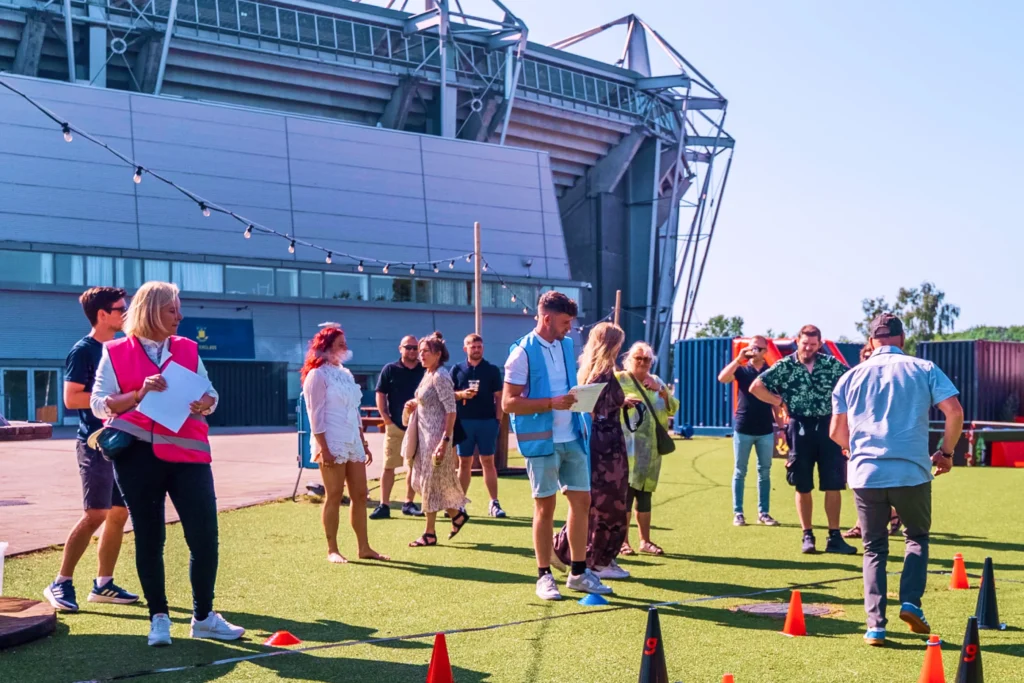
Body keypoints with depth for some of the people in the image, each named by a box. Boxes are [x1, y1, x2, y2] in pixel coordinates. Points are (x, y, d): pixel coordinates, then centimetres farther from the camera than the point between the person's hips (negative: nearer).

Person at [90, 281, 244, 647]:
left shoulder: (188, 349, 13)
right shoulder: (116, 352, 3)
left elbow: (210, 394, 15)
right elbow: (99, 404, -2)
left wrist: (204, 404, -8)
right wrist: (140, 393, -15)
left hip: (188, 452, 2)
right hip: (137, 453, -2)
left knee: (204, 534, -2)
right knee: (148, 536, 5)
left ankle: (204, 617, 12)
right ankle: (159, 617, 17)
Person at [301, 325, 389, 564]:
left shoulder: (346, 374, 16)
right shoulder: (317, 375, -8)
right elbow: (316, 416, -13)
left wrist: (364, 444, 16)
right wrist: (323, 449, -19)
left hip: (353, 443, 8)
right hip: (332, 445, -8)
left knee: (360, 495, 7)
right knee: (334, 496, -2)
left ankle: (364, 548, 13)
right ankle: (332, 550, 6)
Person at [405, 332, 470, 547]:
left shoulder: (440, 377, -15)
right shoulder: (428, 374, 12)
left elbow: (451, 410, -19)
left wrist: (445, 440, -24)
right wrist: (414, 404, 4)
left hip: (436, 436, -10)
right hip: (424, 436, 10)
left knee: (430, 482, -2)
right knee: (420, 481, 13)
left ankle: (430, 534, 7)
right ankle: (457, 514, 25)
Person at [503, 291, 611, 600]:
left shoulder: (567, 346, 10)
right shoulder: (523, 353, -11)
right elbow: (508, 403, -15)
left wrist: (578, 398, 1)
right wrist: (551, 403, -22)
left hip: (571, 437, 7)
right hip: (542, 440, -6)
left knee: (582, 500, 8)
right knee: (545, 506, 1)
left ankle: (578, 572, 19)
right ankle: (544, 577, 14)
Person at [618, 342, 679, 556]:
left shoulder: (656, 381, 17)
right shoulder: (619, 379, 1)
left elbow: (673, 408, 10)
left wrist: (660, 390, -5)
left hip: (651, 447, 5)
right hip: (628, 445, -5)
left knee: (645, 492, 9)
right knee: (627, 490, -10)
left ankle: (645, 541, 16)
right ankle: (623, 541, -5)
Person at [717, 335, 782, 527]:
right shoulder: (741, 370, 1)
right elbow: (722, 378, -18)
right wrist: (739, 358, -20)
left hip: (766, 431, 2)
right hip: (743, 429, -2)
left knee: (765, 472, 6)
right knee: (740, 472, 4)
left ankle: (763, 513, 13)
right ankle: (738, 513, 8)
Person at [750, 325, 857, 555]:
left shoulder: (831, 364, 1)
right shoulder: (785, 366, -3)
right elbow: (756, 387, -2)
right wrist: (780, 402, -4)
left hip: (828, 427, 1)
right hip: (800, 429, -1)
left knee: (834, 485, 1)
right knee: (803, 486, 5)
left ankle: (834, 537, 8)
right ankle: (807, 536, 15)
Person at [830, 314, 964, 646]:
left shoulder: (852, 376, 12)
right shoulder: (923, 369, 7)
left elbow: (836, 433, 11)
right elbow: (955, 411, -4)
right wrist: (946, 452, 10)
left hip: (865, 473, 1)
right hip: (911, 472, -1)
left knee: (874, 549, 14)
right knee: (917, 536, 22)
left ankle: (875, 624, 4)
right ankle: (911, 602, 4)